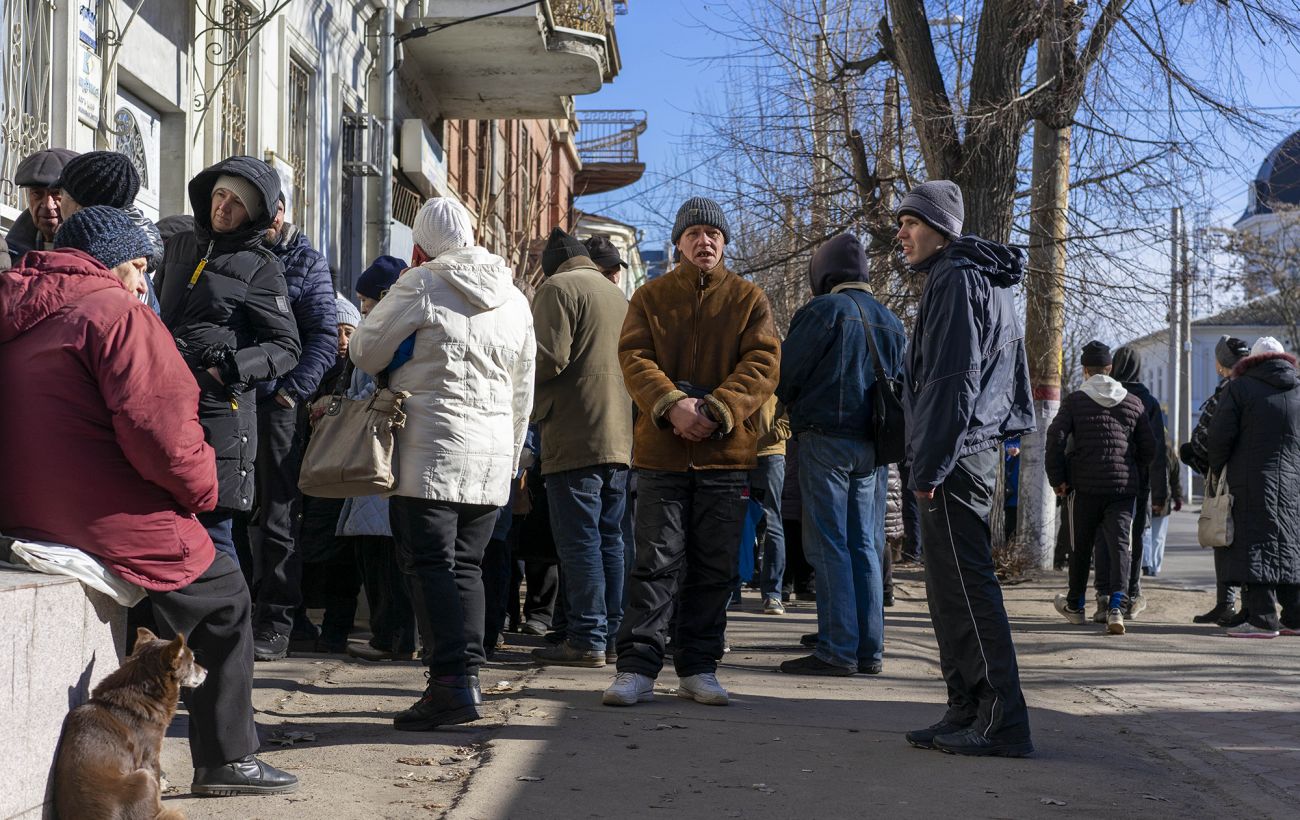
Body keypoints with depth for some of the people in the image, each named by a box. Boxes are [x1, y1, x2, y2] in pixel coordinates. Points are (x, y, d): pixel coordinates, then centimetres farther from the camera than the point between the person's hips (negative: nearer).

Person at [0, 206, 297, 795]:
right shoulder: (116, 312, -12)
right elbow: (160, 429, -22)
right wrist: (201, 487, -4)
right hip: (112, 527, -9)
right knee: (223, 595, 10)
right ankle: (227, 760, 12)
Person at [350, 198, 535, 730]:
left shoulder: (421, 285, -7)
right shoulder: (514, 298, 13)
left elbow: (365, 352, 0)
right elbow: (523, 393, 19)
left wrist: (410, 360, 21)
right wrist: (510, 458, 26)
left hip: (432, 449, -6)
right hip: (493, 454, 6)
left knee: (432, 564, -6)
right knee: (466, 566, 11)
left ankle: (453, 681, -14)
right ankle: (465, 674, 9)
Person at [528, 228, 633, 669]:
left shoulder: (558, 289, -4)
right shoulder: (618, 296, 20)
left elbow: (548, 357, -15)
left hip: (576, 438, -8)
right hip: (621, 438, 8)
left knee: (579, 541, -6)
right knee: (609, 539, 11)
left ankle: (586, 639, -7)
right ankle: (610, 633, 13)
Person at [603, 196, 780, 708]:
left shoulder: (749, 299, 8)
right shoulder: (650, 297, 9)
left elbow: (762, 363, -2)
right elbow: (634, 358, -2)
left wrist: (717, 410, -17)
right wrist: (671, 405, -20)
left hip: (726, 453, 1)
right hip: (661, 450, -1)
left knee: (715, 568, 6)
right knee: (657, 561, -2)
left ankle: (698, 668, 16)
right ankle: (637, 668, 1)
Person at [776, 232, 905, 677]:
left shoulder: (823, 311, -8)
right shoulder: (892, 323, 15)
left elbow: (784, 375, -7)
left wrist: (799, 407, 12)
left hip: (826, 440, -6)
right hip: (874, 447, 7)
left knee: (830, 547, -4)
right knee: (866, 546, 9)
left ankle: (838, 650, -7)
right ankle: (869, 649, 9)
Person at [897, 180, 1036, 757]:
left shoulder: (956, 278, -10)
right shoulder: (981, 277, 23)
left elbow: (952, 380, -18)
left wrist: (928, 466, -19)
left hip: (956, 456, -11)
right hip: (978, 450, 11)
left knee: (965, 586, -11)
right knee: (952, 588, 13)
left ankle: (1001, 722, -11)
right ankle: (968, 713, 17)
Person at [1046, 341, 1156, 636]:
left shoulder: (1074, 401, 0)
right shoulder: (1134, 403, 10)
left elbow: (1056, 438, -8)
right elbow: (1149, 448, 12)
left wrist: (1057, 478, 0)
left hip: (1085, 485, -1)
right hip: (1124, 487, 1)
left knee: (1081, 546, 12)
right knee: (1119, 545, -3)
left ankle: (1075, 605, 27)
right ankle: (1115, 605, -21)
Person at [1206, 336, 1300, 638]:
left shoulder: (1240, 388, -3)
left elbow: (1220, 435, -8)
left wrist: (1217, 469, 6)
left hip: (1252, 482, -5)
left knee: (1257, 546, -5)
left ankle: (1263, 619, -10)